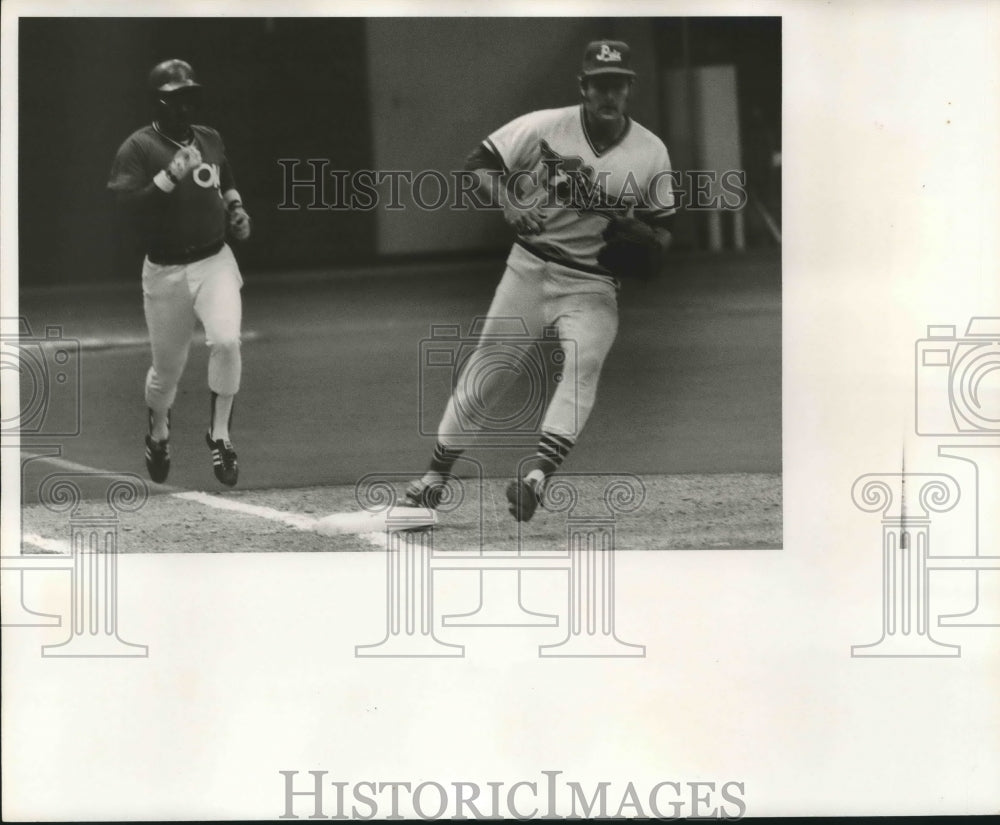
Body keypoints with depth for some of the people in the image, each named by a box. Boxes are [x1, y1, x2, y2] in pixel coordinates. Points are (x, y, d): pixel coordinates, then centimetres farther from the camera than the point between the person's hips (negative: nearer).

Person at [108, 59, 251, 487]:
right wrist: (170, 176, -27)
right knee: (167, 366, 9)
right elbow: (121, 204, -21)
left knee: (226, 341, -22)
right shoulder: (138, 147, -9)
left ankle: (220, 433, -5)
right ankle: (158, 432, 41)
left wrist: (235, 207, 8)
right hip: (165, 271, -2)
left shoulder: (210, 139, 9)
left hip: (215, 262, 3)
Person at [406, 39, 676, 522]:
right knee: (488, 367, 2)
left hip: (593, 286, 0)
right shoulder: (545, 127, -7)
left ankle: (538, 472, -38)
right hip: (529, 269, 0)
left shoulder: (651, 152, -2)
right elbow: (478, 165, -2)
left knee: (584, 361, -26)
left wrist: (646, 245, -15)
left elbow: (661, 227, 8)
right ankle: (436, 473, 16)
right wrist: (508, 201, -21)